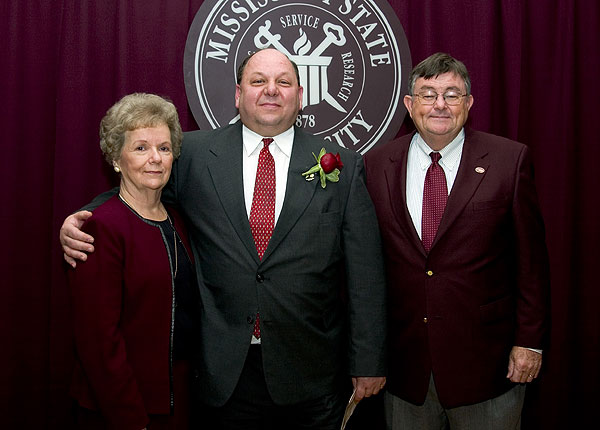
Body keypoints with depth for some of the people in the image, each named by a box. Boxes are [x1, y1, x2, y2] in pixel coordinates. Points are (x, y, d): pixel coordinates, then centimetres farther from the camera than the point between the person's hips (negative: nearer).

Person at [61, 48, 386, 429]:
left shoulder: (343, 166, -1)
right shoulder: (194, 154, 1)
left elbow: (365, 274, -2)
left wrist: (369, 365, -2)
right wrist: (76, 223, -8)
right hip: (227, 369, 1)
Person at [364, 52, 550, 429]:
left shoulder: (510, 160, -4)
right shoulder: (377, 165, 1)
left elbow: (531, 257, -2)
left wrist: (529, 341, -4)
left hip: (484, 359, -1)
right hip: (404, 361, 2)